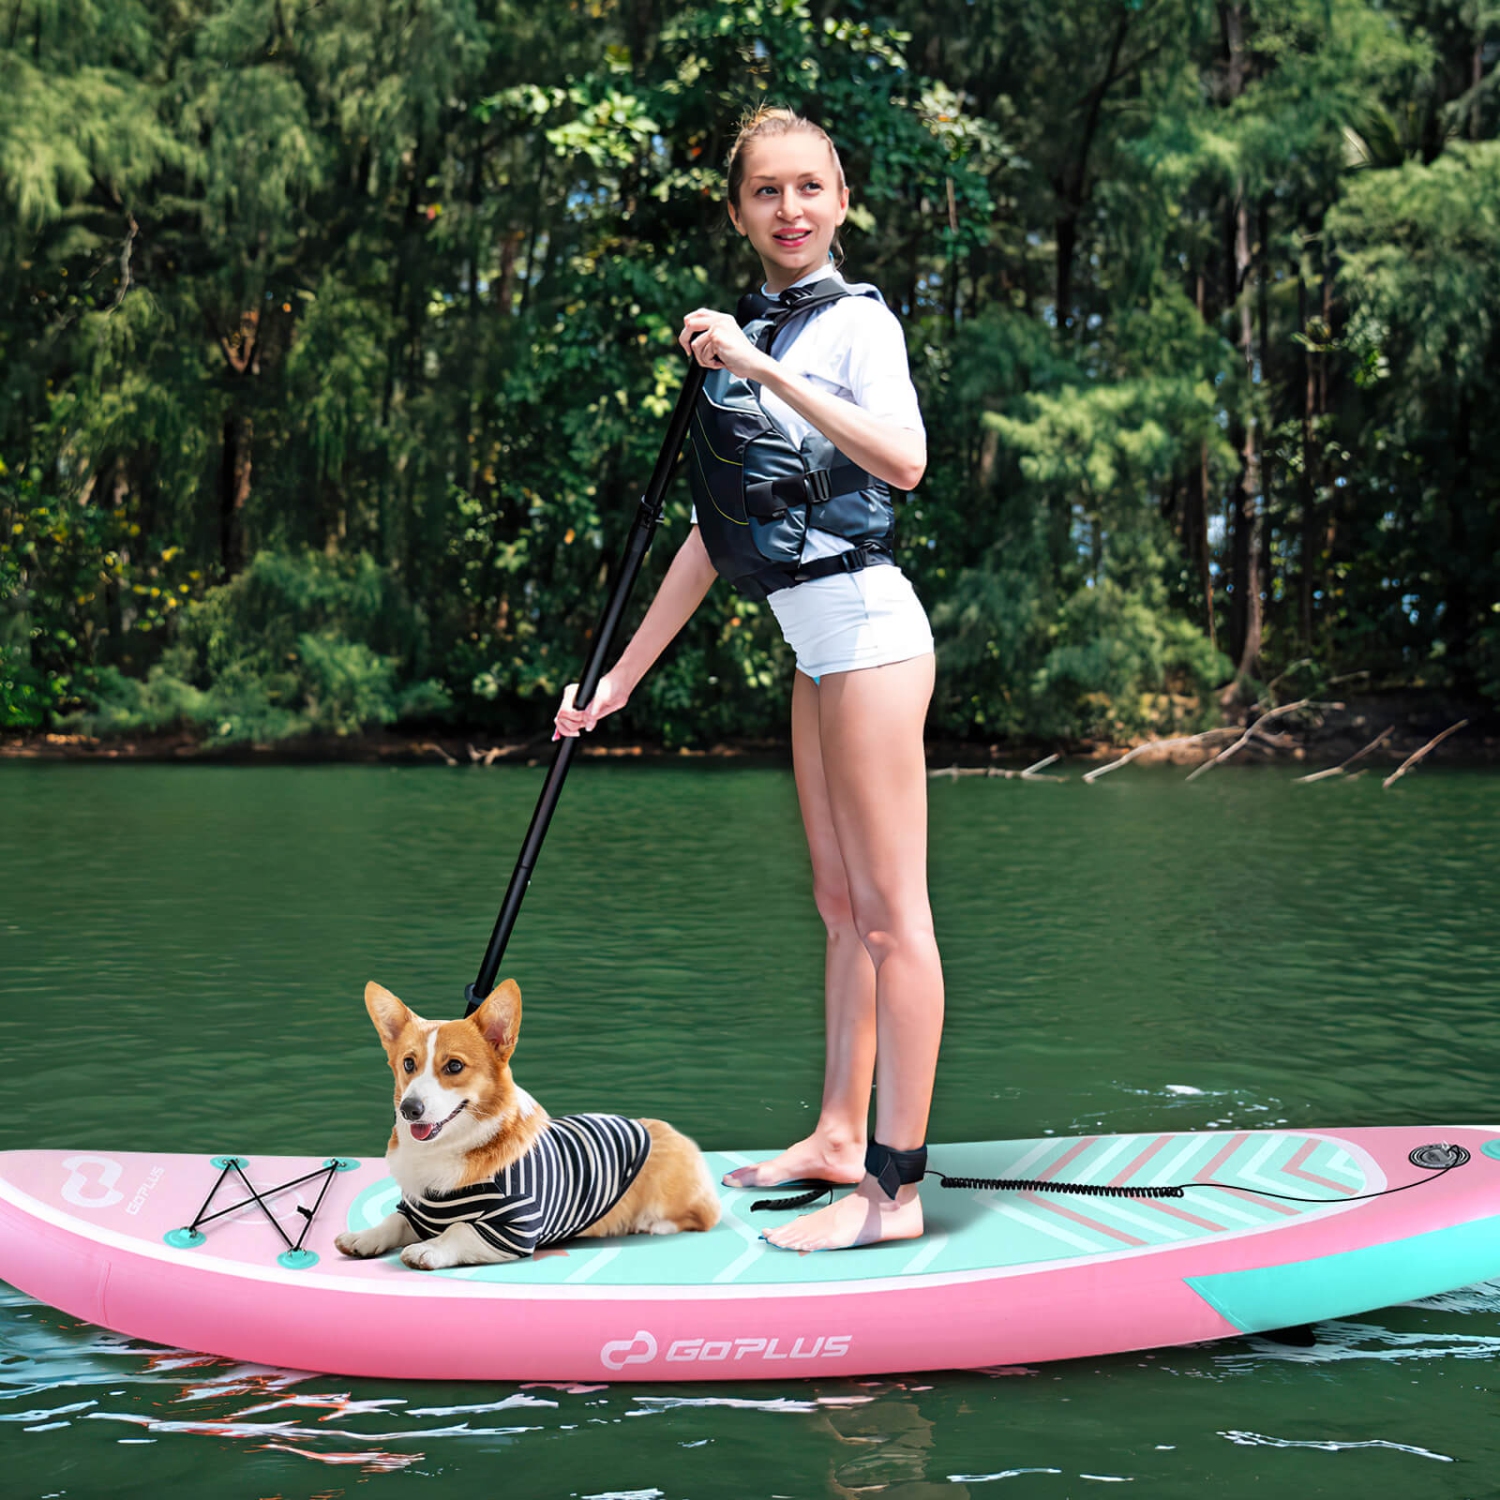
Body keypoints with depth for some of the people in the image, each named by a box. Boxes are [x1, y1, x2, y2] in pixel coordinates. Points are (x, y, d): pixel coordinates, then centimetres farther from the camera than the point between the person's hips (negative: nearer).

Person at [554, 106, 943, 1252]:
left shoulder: (857, 319, -5)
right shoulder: (751, 337, 18)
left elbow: (904, 461, -24)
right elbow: (713, 528, 19)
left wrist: (763, 368, -24)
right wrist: (625, 674, 17)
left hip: (868, 627, -8)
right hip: (819, 646, 9)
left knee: (890, 911, -8)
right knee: (840, 903, 12)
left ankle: (895, 1191, -6)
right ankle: (838, 1139, 21)